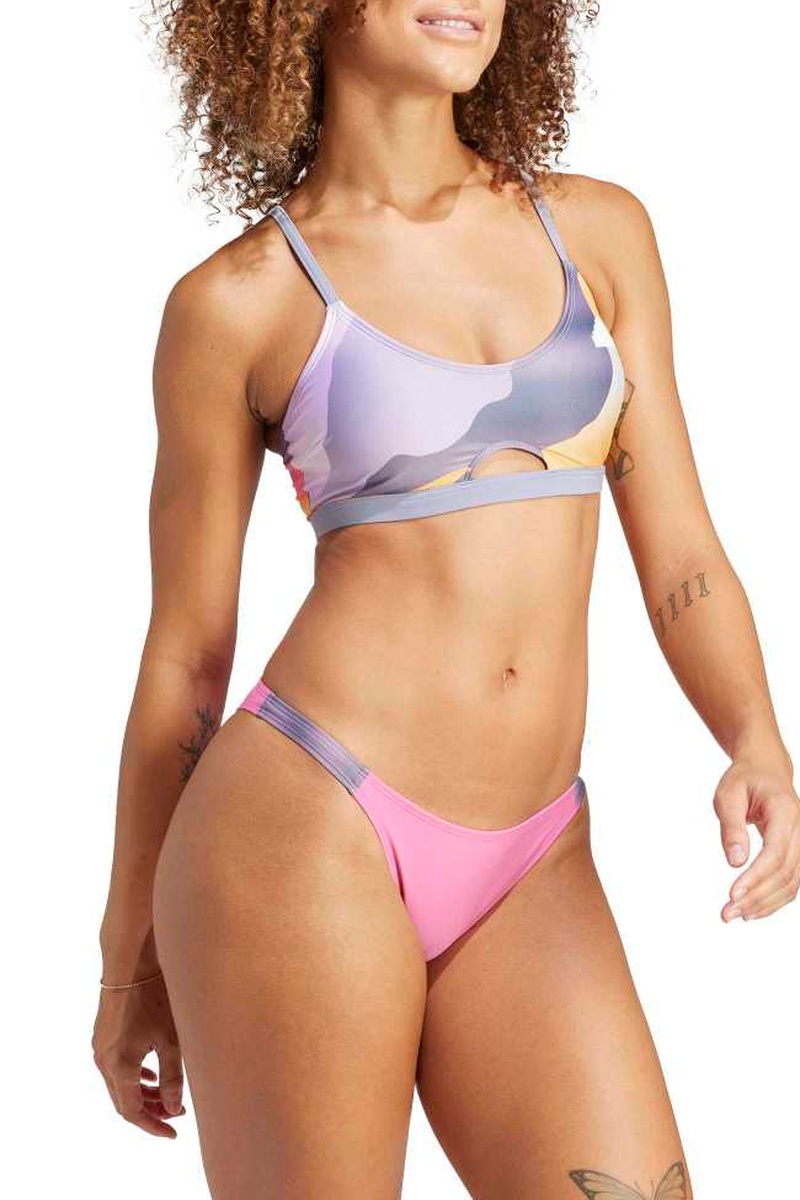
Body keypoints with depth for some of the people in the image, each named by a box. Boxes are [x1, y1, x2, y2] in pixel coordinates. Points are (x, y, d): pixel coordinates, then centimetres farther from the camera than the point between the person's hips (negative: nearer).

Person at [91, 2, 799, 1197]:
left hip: (528, 873, 4)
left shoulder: (600, 232, 11)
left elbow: (679, 554, 9)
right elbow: (184, 651, 6)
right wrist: (130, 956, 11)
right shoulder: (238, 302, 0)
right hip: (306, 831, -4)